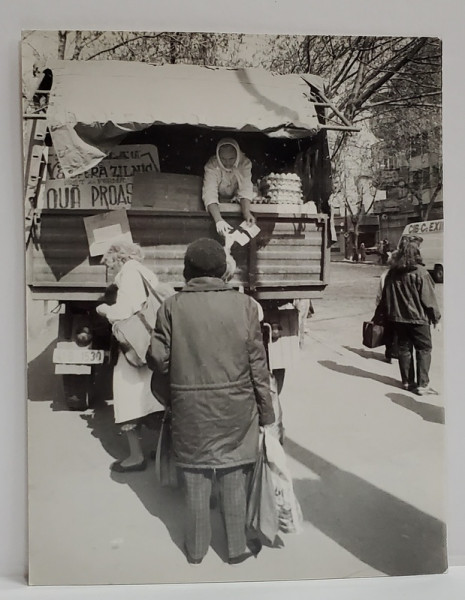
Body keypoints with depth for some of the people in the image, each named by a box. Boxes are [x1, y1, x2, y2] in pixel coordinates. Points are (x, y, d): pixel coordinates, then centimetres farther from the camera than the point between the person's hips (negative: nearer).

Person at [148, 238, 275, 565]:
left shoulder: (172, 307, -7)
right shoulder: (243, 304, -7)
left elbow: (159, 359, -6)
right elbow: (258, 363, -5)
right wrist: (267, 411, 4)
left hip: (190, 407, 0)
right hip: (235, 406, 0)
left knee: (196, 480, 17)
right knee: (235, 479, 16)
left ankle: (196, 548, 34)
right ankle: (238, 547, 32)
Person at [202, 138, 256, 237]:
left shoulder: (245, 163, -21)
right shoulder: (212, 166, -27)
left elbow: (245, 189, -28)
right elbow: (209, 193, -39)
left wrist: (246, 212, -49)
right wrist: (218, 220, -56)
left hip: (237, 202, 1)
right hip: (219, 203, -1)